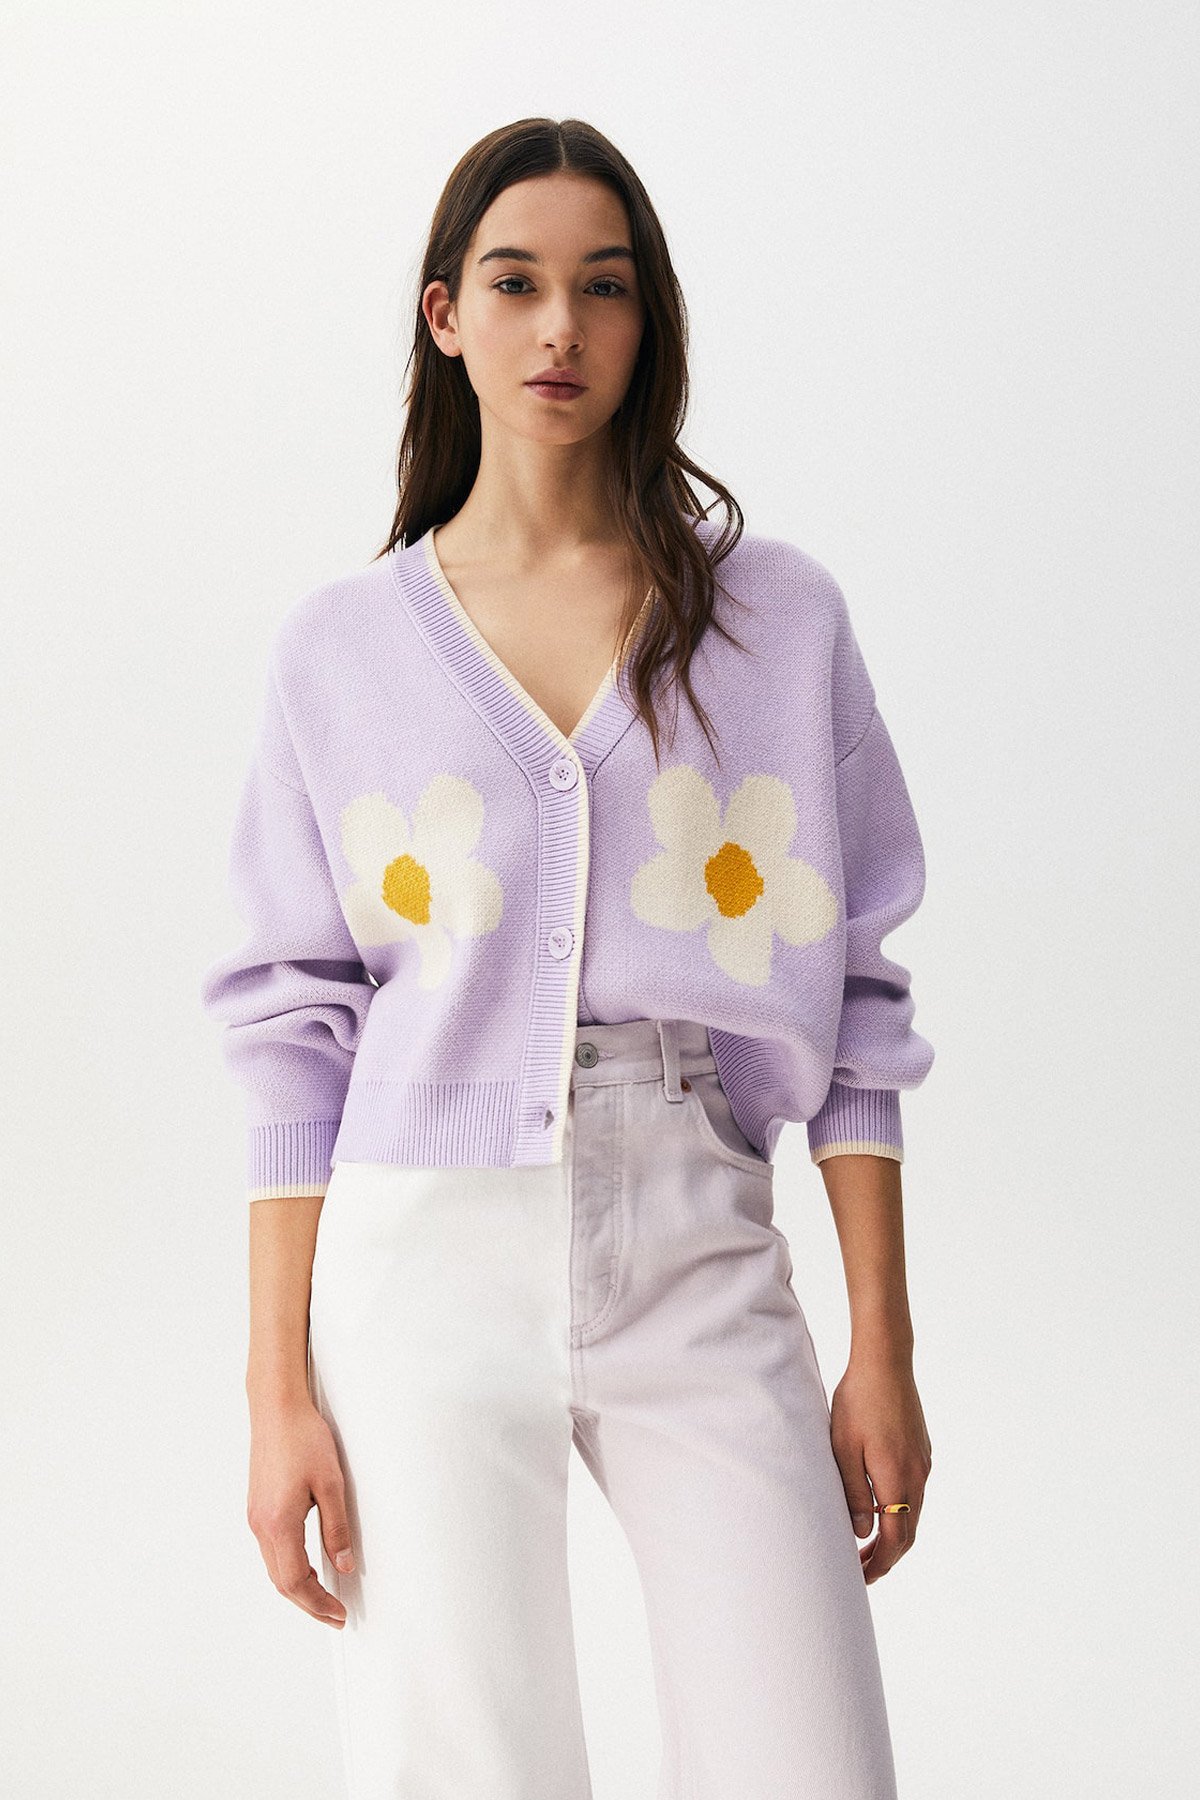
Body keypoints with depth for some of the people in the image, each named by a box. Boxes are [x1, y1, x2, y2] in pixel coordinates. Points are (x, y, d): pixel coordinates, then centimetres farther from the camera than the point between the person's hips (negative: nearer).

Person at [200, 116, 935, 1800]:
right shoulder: (344, 643, 7)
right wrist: (276, 1389, 0)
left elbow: (850, 999, 6)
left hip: (701, 1263, 0)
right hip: (428, 1262, 0)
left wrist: (884, 1351, 2)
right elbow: (294, 1026, 5)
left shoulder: (780, 618, 7)